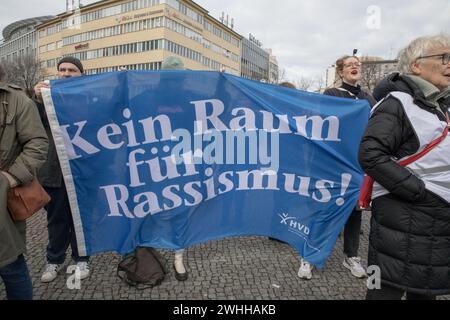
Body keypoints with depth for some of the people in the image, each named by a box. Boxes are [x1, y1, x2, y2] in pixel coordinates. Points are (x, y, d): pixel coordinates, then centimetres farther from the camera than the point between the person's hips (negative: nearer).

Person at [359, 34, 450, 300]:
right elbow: (371, 155, -22)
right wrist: (419, 191, -21)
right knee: (389, 289, 1)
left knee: (425, 290, 20)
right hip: (404, 216, -8)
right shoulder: (397, 103, -11)